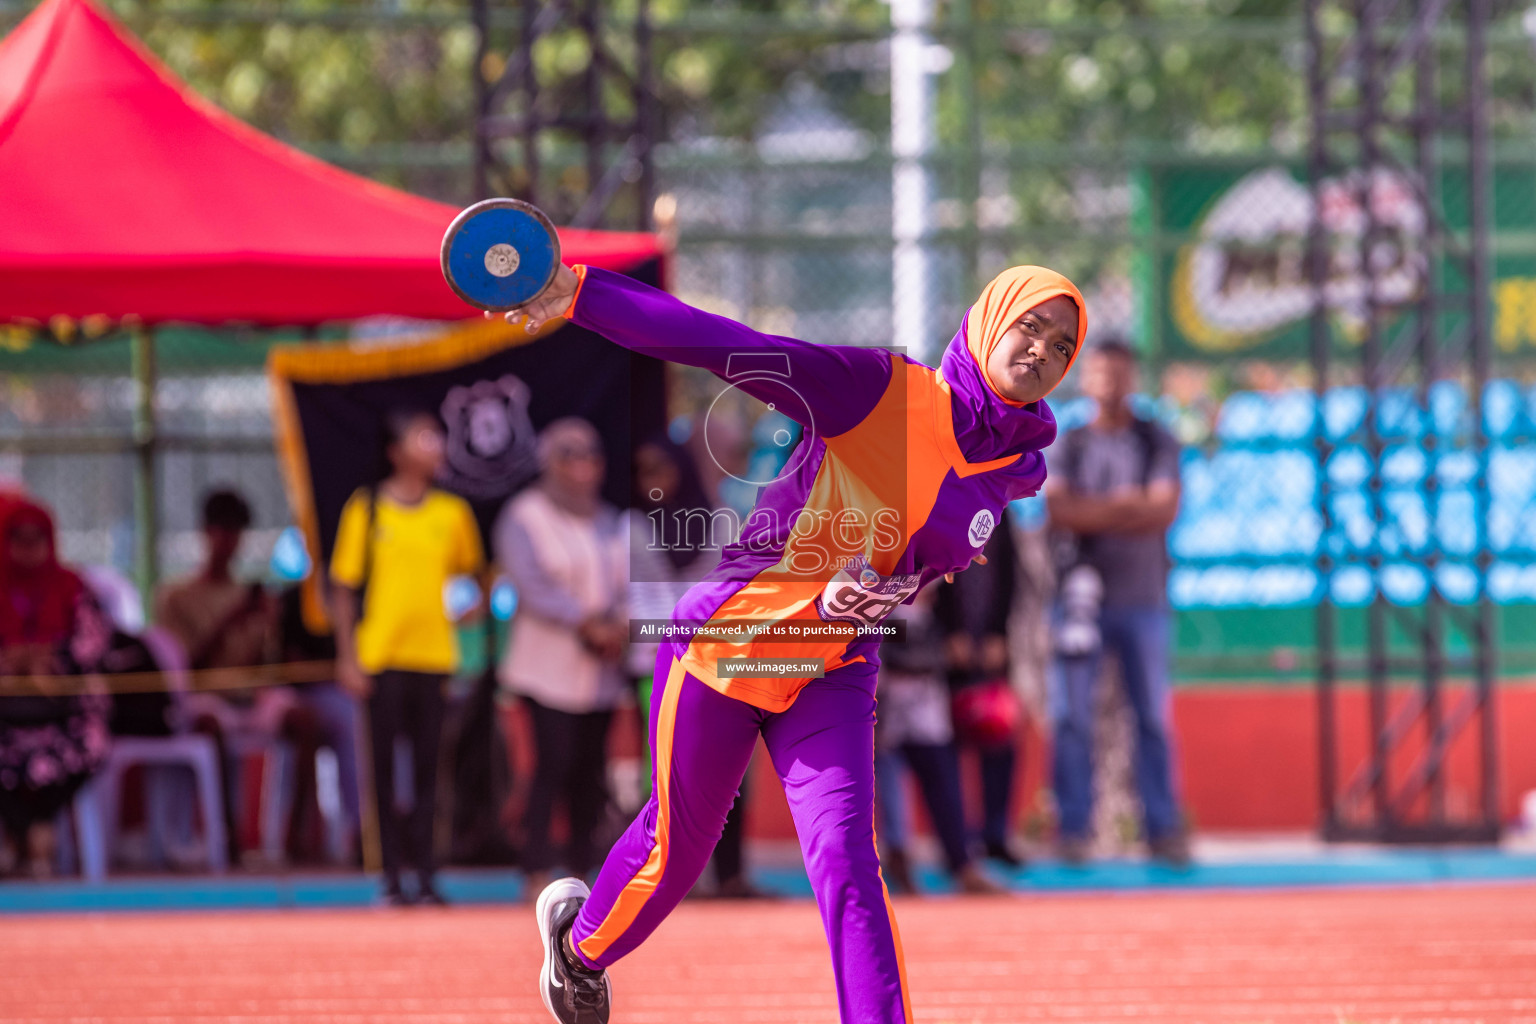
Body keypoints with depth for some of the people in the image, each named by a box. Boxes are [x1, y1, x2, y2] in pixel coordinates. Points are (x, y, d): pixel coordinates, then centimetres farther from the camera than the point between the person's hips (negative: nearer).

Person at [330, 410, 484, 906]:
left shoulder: (452, 512, 7)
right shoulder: (366, 509, 0)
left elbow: (470, 569, 22)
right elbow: (343, 587, 2)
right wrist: (347, 656, -4)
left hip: (434, 655, 2)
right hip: (381, 655, -2)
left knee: (428, 767, 2)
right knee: (386, 766, 1)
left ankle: (425, 873, 5)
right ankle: (392, 875, 6)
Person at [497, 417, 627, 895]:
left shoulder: (608, 521, 16)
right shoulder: (525, 517, -2)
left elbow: (624, 582, 10)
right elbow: (534, 587, -12)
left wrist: (617, 626, -10)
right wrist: (588, 624, -19)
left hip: (600, 671, 6)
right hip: (549, 669, -6)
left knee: (591, 768, 4)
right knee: (554, 763, -13)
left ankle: (584, 865, 10)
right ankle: (537, 872, -12)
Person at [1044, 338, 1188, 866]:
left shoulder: (1156, 442, 8)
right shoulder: (1069, 445, 9)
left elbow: (1163, 510, -6)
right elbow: (1058, 512, -6)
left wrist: (1093, 512, -9)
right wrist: (1127, 507, -8)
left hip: (1143, 598, 0)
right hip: (1083, 594, 0)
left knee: (1154, 717, 0)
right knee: (1071, 716, -4)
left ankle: (1163, 829, 4)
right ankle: (1073, 828, 0)